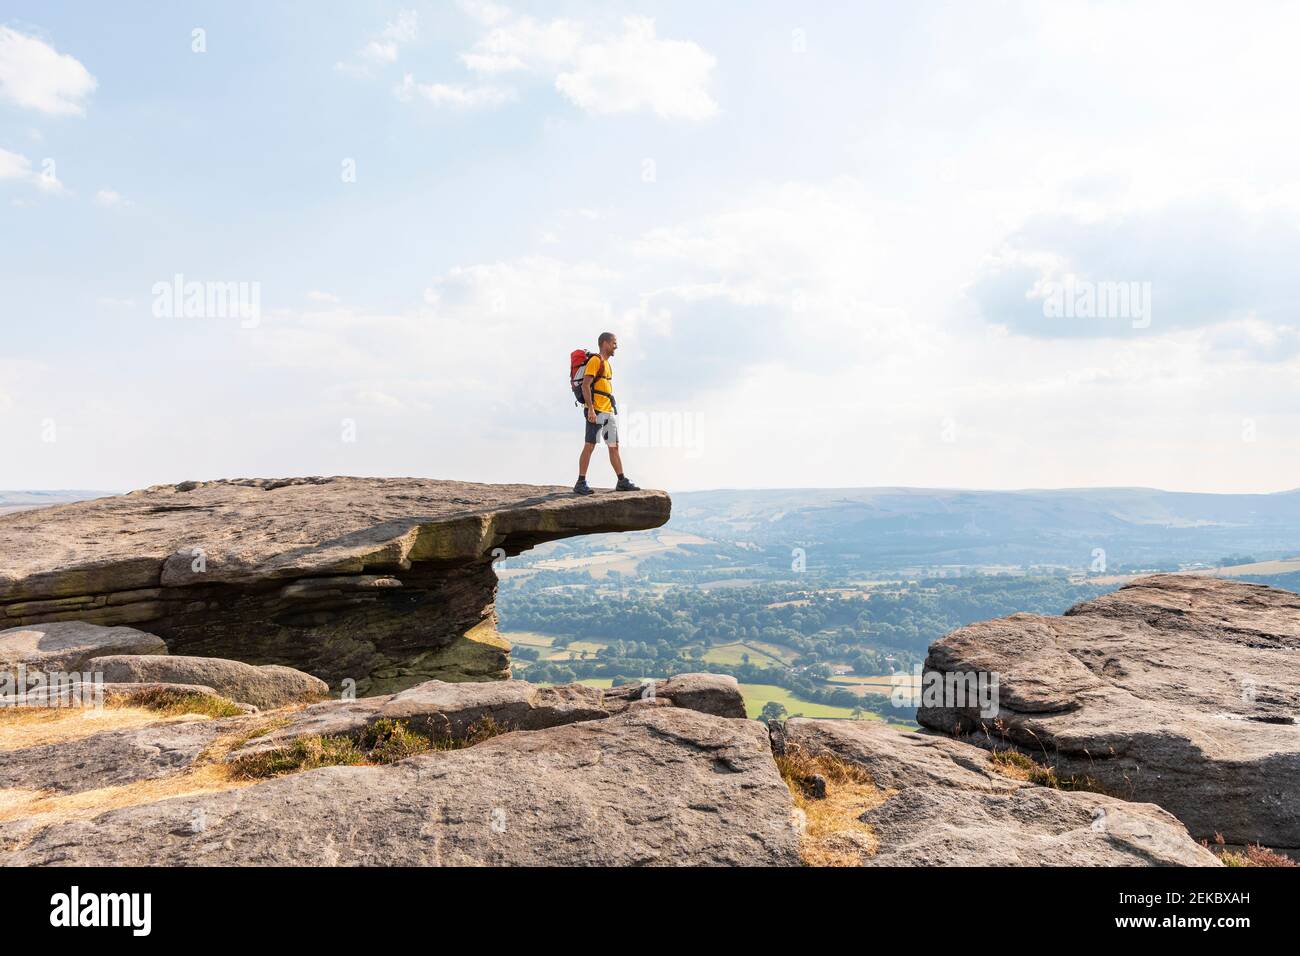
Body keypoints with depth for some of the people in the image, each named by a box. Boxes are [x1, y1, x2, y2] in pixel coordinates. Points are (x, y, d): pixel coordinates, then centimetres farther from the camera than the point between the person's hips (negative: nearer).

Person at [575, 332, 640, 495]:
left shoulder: (606, 363, 21)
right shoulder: (595, 361, -8)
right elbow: (585, 385, -17)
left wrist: (614, 410, 21)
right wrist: (590, 409, -24)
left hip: (609, 411, 9)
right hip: (596, 411, -9)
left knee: (614, 447, 9)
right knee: (589, 446, -8)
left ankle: (622, 482, 12)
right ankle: (581, 484, -5)